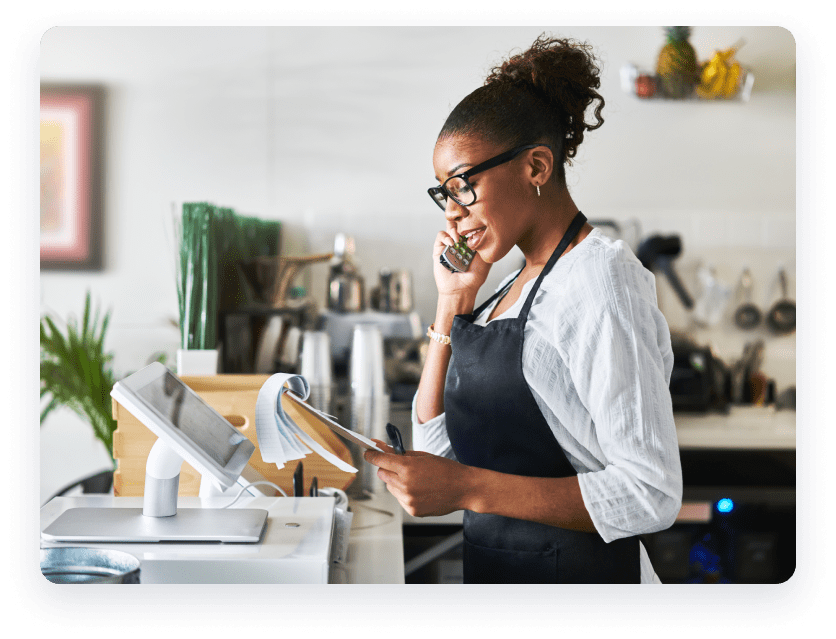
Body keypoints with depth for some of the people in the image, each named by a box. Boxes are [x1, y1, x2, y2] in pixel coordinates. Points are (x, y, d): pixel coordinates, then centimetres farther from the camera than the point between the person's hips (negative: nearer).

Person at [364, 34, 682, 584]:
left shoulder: (600, 282, -18)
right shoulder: (514, 286, 7)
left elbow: (652, 494, -23)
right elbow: (436, 443, 8)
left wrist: (468, 488, -27)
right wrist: (453, 302, 0)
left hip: (577, 569, -8)